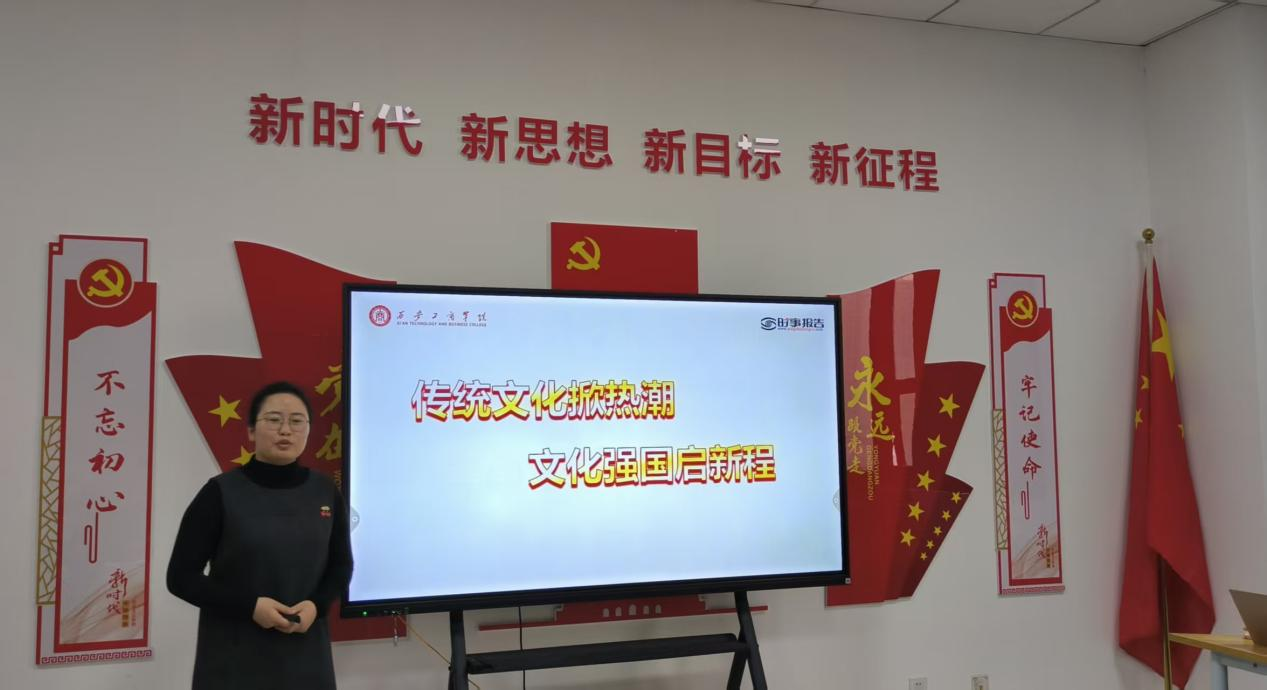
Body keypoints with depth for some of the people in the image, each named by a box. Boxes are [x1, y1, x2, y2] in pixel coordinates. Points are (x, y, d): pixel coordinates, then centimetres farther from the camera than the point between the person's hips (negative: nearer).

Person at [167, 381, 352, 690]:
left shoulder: (326, 492, 1)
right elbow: (181, 577, -5)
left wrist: (316, 605, -10)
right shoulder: (221, 493, -8)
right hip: (235, 658, -3)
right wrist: (249, 606, -16)